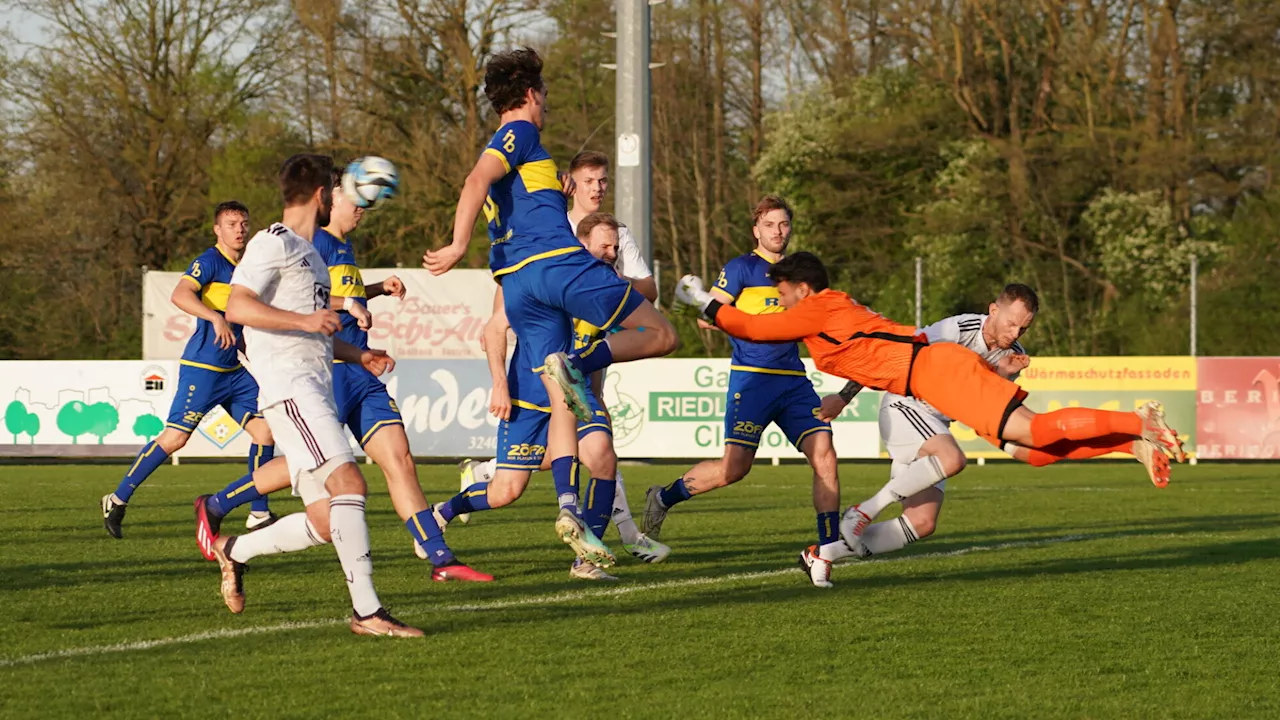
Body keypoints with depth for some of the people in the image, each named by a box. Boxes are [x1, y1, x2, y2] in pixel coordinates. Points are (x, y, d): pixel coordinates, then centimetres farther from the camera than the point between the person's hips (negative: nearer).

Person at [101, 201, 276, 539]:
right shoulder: (209, 262, -9)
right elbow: (180, 295, -27)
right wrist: (216, 319, -37)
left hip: (233, 371, 8)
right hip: (202, 368, -8)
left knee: (264, 430, -1)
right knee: (175, 438, -8)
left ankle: (259, 514, 7)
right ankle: (117, 499, 5)